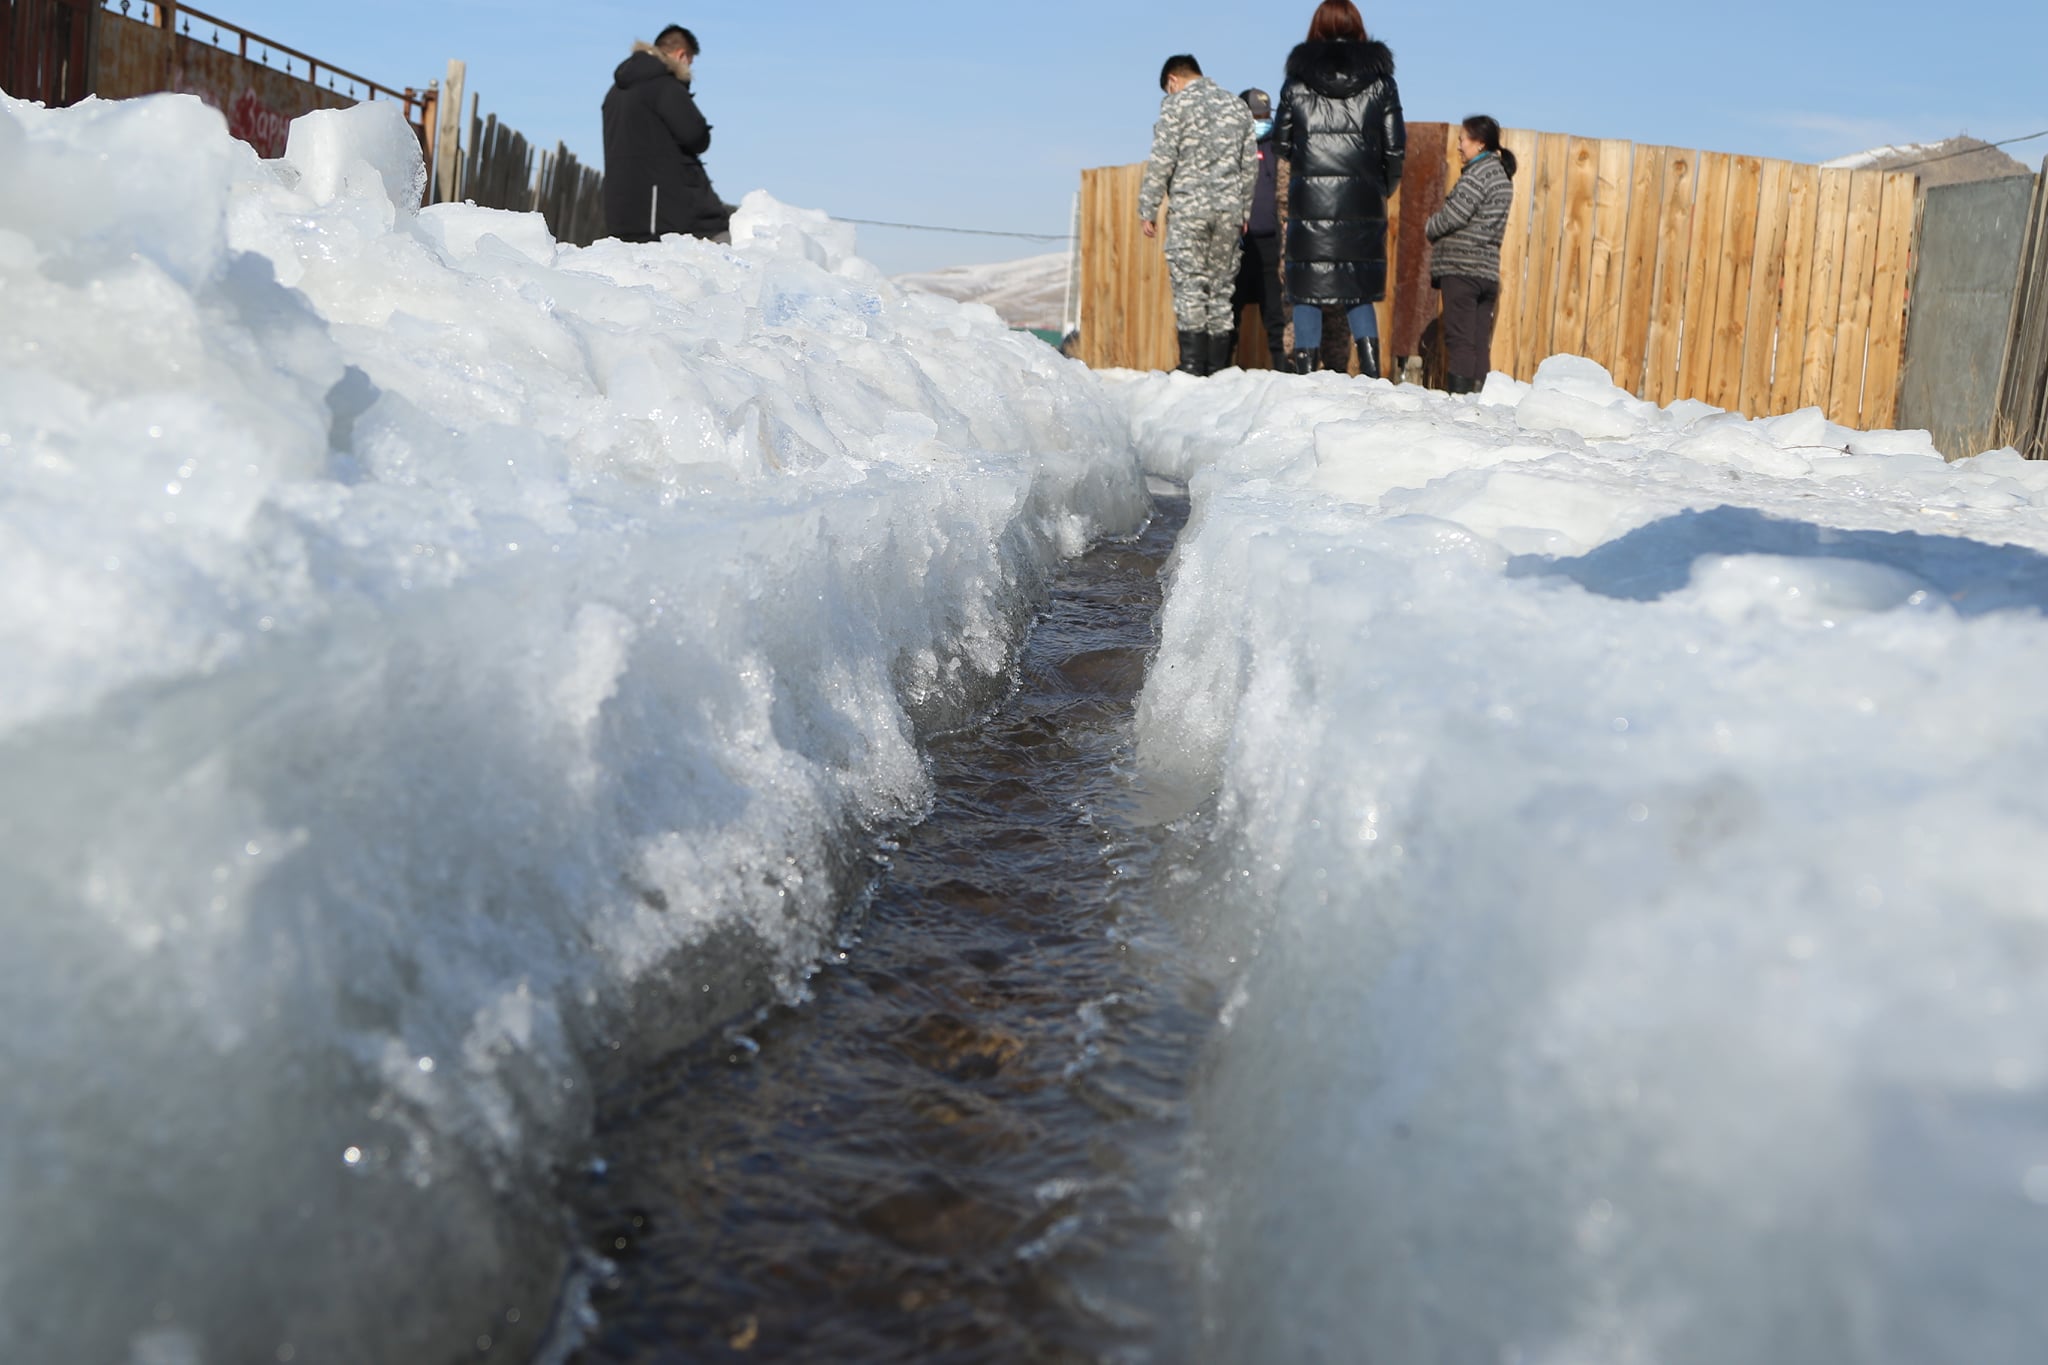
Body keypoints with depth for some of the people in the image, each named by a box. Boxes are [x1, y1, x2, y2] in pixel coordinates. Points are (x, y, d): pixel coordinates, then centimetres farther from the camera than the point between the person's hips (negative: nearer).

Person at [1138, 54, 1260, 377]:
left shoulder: (1176, 103, 0)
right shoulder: (1238, 106, 17)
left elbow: (1161, 160, -7)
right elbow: (1250, 164, 16)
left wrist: (1149, 208, -3)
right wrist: (1243, 212, 21)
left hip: (1189, 207, -5)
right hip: (1229, 209, 5)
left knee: (1189, 285, -4)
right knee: (1221, 287, 7)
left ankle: (1193, 366, -10)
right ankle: (1218, 368, 5)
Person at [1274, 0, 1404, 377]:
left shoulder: (1298, 79, 2)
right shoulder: (1379, 79, 4)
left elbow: (1281, 141, 8)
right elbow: (1395, 146, 3)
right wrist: (1384, 189, 19)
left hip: (1309, 200, -1)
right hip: (1363, 201, 1)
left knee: (1306, 293, 5)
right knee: (1359, 293, 11)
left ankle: (1305, 373, 2)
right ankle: (1372, 373, 1)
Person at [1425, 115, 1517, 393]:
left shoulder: (1479, 172, -10)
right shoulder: (1503, 174, 18)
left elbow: (1454, 215, -15)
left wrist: (1429, 228, 4)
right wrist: (1438, 229, 12)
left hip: (1462, 267, -9)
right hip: (1488, 269, 9)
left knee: (1459, 339, -9)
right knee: (1480, 343, 6)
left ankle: (1459, 397, -13)